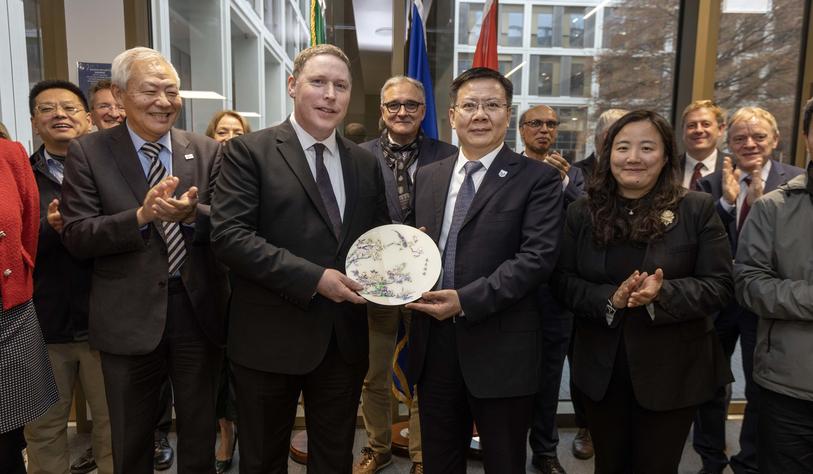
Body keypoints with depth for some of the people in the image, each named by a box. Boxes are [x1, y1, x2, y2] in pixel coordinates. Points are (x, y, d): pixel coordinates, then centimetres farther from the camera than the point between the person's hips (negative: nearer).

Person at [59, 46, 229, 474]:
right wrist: (140, 216, -25)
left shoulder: (207, 151, 1)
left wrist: (191, 213, -24)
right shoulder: (88, 153, -3)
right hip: (129, 316, -1)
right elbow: (75, 236, -9)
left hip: (199, 308, 1)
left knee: (199, 435, 19)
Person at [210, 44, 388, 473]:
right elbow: (228, 235, -16)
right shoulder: (249, 151, -6)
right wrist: (313, 278, -22)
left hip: (345, 339, 4)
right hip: (270, 339, -4)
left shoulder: (365, 163, 8)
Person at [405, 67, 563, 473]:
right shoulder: (428, 176, 11)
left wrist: (466, 300, -21)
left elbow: (537, 256, -14)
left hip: (500, 347, -4)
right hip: (434, 341, 4)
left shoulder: (538, 178, -5)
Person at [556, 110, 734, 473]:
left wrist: (662, 294, -26)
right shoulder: (582, 213, -1)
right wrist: (610, 299, -22)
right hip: (601, 369, 2)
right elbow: (564, 282, -4)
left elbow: (719, 286, -9)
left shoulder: (697, 209, -6)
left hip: (672, 372, -2)